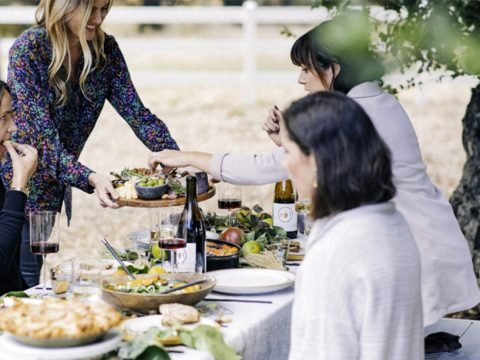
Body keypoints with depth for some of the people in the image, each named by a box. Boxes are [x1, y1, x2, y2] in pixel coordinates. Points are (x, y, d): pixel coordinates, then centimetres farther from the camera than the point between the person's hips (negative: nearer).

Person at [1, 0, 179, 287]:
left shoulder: (105, 48, -4)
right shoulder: (27, 51, -21)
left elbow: (136, 112, -6)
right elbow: (42, 137, -26)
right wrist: (90, 179, -40)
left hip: (60, 186, 6)